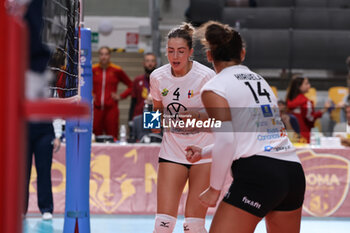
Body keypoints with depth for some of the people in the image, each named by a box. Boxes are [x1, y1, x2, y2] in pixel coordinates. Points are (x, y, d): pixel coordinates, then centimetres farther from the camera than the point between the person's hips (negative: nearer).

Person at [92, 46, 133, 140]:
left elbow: (131, 85, 12)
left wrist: (121, 96, 1)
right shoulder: (93, 70, 6)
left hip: (111, 108, -1)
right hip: (96, 108, 1)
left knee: (112, 138, -5)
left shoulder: (116, 70, 3)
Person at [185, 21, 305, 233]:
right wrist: (204, 153, 31)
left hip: (258, 175, -7)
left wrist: (214, 188, -3)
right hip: (293, 172, 7)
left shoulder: (214, 88, 0)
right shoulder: (259, 80, 22)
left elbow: (226, 141, -11)